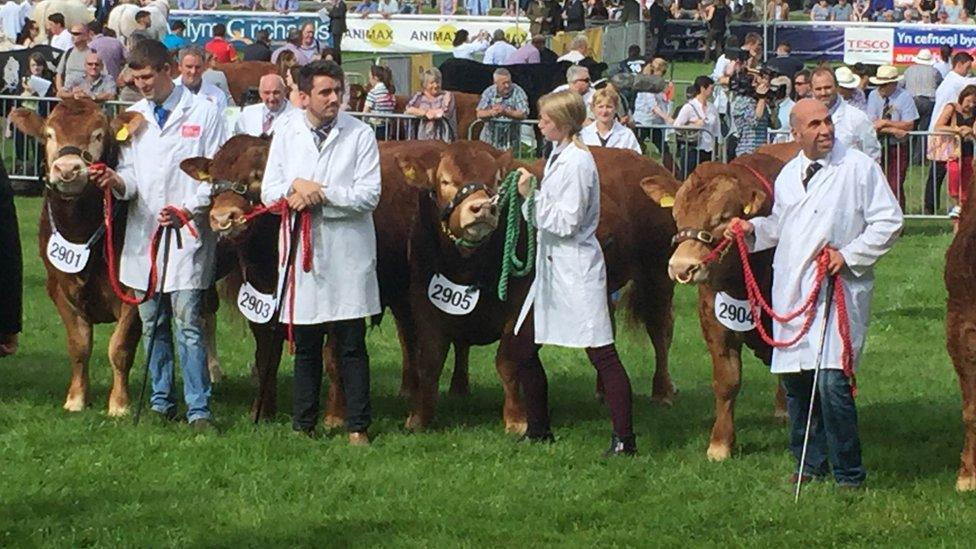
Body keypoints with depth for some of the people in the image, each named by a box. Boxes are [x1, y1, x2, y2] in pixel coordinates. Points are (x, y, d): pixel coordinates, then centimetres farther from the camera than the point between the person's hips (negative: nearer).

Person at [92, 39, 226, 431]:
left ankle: (199, 410, -7)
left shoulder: (203, 113, 0)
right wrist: (118, 181, -11)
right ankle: (161, 402, 18)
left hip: (188, 233, -5)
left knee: (187, 323, -9)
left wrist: (188, 209, -14)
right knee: (152, 324, 9)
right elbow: (131, 172, 13)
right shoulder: (133, 116, 14)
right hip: (143, 233, 5)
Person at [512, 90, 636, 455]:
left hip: (576, 269, -10)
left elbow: (565, 222, -20)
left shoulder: (576, 162, -15)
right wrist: (530, 196, 5)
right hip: (552, 269, 10)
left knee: (602, 353, -9)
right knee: (522, 348, 13)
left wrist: (532, 196, -16)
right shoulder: (559, 156, 13)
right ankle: (538, 430, 25)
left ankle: (624, 439, -9)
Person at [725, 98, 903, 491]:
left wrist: (849, 255, -13)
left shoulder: (860, 168, -4)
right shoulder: (789, 174, 15)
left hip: (837, 290, -6)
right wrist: (753, 229, 10)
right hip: (791, 292, 6)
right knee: (794, 379, 8)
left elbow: (889, 222, -6)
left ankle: (848, 475, -4)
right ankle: (811, 463, 23)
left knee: (832, 382, -15)